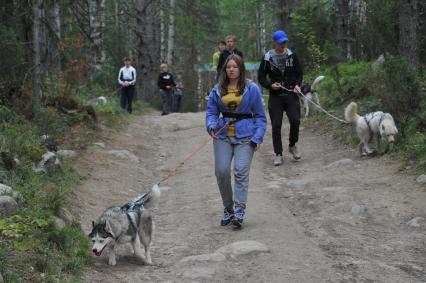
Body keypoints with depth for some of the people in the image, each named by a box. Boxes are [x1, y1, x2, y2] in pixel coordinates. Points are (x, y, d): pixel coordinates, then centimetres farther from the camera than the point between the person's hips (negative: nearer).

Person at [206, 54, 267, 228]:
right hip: (223, 135, 3)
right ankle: (228, 209, 12)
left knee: (241, 171, -16)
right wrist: (212, 127, -10)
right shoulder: (218, 90, 9)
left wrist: (257, 137, -7)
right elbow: (211, 112, 12)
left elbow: (260, 116, 4)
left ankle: (239, 212, -18)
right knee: (221, 171, -5)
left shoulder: (251, 89, 1)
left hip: (245, 136, -3)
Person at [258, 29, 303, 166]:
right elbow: (261, 77, 6)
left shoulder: (291, 55, 4)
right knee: (276, 125, -3)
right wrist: (270, 85, -11)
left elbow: (299, 73, 13)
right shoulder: (267, 58, -1)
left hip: (291, 94, 1)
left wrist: (297, 85, -5)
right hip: (275, 95, -1)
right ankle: (278, 154, 7)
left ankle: (292, 145, 14)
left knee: (295, 120, -12)